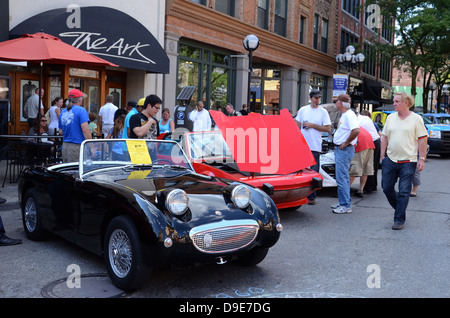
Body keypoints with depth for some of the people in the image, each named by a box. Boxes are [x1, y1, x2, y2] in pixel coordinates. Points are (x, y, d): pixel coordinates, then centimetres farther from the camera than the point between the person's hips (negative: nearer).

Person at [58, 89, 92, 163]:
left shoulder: (63, 112, 13)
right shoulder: (81, 110, -8)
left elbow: (61, 132, 19)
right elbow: (85, 130, -17)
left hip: (65, 146, 7)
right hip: (77, 147, -7)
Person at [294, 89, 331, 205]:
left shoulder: (323, 112, 2)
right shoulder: (303, 110, 11)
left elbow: (328, 129, -3)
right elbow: (297, 126, 14)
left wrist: (312, 125, -8)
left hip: (315, 147, -2)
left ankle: (311, 197, 6)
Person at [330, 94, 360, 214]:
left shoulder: (349, 115, -16)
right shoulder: (343, 115, 16)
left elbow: (356, 130, -30)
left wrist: (345, 143, -21)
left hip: (345, 150, -11)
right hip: (340, 150, 11)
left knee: (342, 178, -9)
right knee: (343, 178, 15)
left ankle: (346, 206, -5)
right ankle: (343, 202, 23)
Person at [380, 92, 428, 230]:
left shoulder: (416, 119, -2)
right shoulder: (390, 118, 10)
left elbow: (422, 140, -3)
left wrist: (422, 159, -8)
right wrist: (382, 155, 8)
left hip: (408, 161, -4)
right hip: (390, 160, 5)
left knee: (404, 192, -2)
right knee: (387, 188, 8)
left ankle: (399, 220, 5)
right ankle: (400, 209, 32)